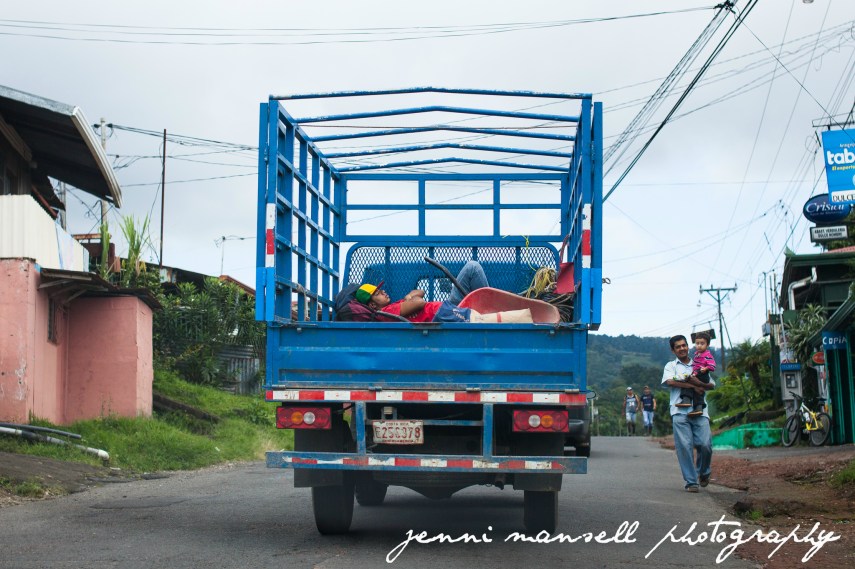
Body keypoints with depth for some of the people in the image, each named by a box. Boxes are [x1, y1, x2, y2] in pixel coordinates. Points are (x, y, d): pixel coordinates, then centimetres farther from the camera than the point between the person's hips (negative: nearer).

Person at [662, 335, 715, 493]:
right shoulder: (671, 366, 15)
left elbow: (712, 385, 12)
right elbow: (669, 381, -6)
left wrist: (698, 383, -9)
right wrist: (693, 386, -9)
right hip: (680, 411, -2)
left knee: (705, 444, -10)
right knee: (685, 446, -10)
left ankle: (703, 472, 17)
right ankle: (691, 481, -5)